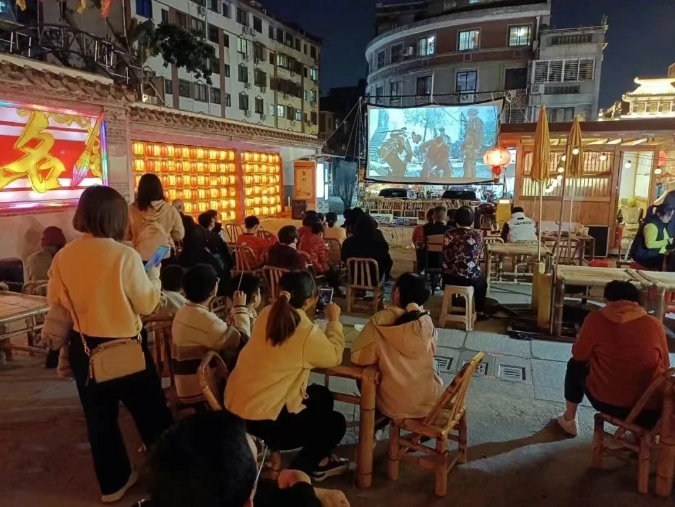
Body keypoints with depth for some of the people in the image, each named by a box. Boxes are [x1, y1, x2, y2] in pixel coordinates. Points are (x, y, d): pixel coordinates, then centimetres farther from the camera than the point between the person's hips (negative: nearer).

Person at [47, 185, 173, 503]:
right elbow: (147, 304, -14)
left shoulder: (63, 256, -5)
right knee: (151, 413, 13)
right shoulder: (124, 255, -21)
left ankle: (113, 483, 35)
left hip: (83, 348, 5)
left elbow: (55, 301, 8)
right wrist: (154, 276, 2)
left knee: (99, 417, 19)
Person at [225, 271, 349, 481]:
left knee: (321, 396, 23)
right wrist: (334, 320, 3)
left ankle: (315, 459, 36)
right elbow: (334, 357, -4)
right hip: (261, 419, -8)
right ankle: (298, 470, 21)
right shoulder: (307, 332, -23)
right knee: (335, 423, 12)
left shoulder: (267, 314, -2)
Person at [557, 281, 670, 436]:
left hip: (605, 401, -2)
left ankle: (569, 420, 35)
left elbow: (578, 355, 2)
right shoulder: (654, 324, -2)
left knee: (575, 366, 27)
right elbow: (665, 367, 8)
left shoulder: (597, 318, -7)